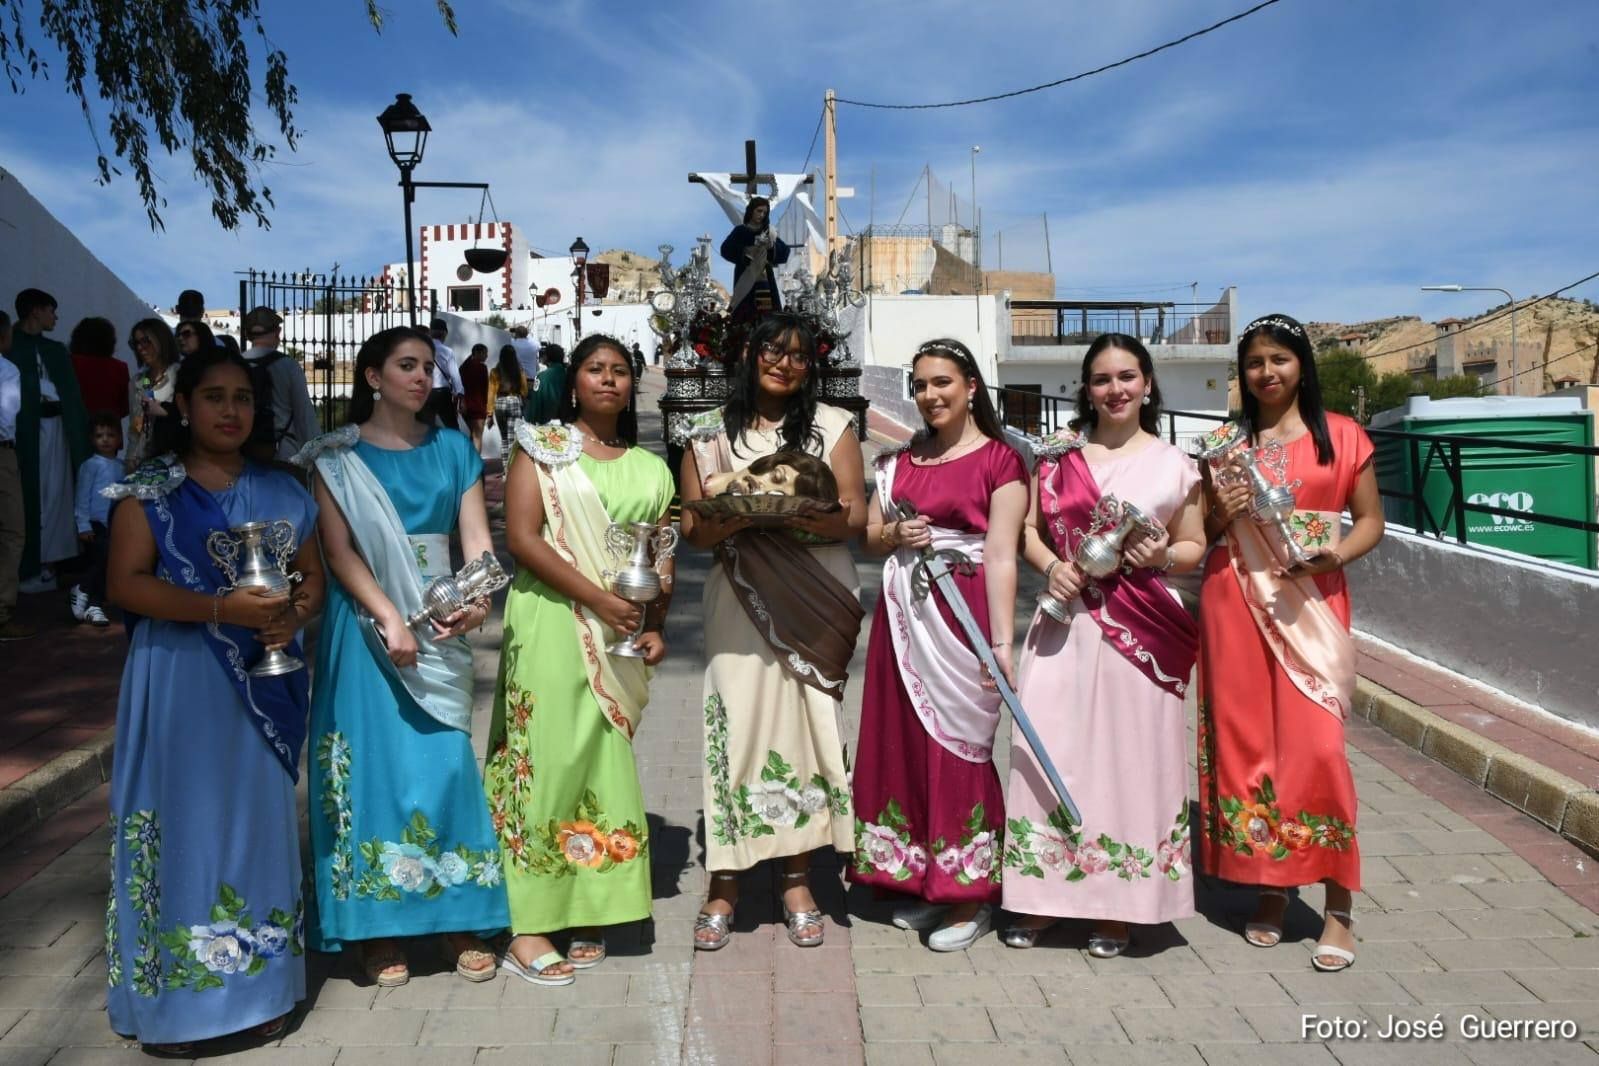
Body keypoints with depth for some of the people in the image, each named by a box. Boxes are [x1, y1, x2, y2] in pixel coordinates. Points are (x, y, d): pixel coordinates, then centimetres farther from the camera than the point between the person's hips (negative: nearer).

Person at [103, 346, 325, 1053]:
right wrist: (223, 609, -21)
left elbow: (313, 576, 13)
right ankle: (170, 1000, 14)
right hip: (176, 680, -3)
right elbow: (125, 584, -10)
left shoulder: (280, 492, 9)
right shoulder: (148, 490, -2)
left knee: (259, 819, 7)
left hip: (261, 683, 3)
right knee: (182, 822, 0)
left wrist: (294, 616, -9)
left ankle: (258, 985, 20)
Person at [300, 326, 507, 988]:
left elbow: (475, 535, 0)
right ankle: (377, 924, 14)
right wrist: (389, 617, -21)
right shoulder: (338, 456, 2)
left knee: (447, 761, 2)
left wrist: (477, 597, -19)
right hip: (367, 621, -2)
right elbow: (339, 549, -7)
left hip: (438, 622, 2)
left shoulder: (452, 449, 9)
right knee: (376, 763, 1)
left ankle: (457, 919, 14)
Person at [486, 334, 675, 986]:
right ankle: (528, 926, 2)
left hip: (623, 637, 4)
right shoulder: (542, 448, 3)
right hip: (553, 622, -4)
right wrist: (597, 598, -15)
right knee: (548, 757, -6)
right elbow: (521, 536, -8)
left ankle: (585, 911, 19)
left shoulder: (650, 468, 15)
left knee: (604, 761, 8)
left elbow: (664, 559, 14)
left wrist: (657, 626, -2)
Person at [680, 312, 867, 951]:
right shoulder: (710, 434, 10)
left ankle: (798, 880, 14)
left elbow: (857, 517, 2)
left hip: (816, 603, 0)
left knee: (806, 724, 1)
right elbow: (694, 529, 4)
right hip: (740, 603, 0)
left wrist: (814, 517, -19)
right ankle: (724, 884, 6)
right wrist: (740, 514, -17)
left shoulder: (832, 426, 9)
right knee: (735, 725, -5)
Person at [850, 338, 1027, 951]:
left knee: (956, 744, -2)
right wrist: (893, 537, -5)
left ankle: (970, 892, 12)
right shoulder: (900, 460, 15)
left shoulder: (999, 460, -3)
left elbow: (1001, 553, -10)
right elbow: (870, 536, 18)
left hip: (962, 615, -6)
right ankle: (923, 880, 24)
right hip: (902, 614, 6)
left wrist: (1002, 641, -16)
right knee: (904, 742, 8)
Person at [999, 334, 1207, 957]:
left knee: (1128, 755, 2)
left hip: (1140, 629, -1)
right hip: (1065, 623, 1)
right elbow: (1029, 529, 10)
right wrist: (1051, 567, -9)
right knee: (1049, 749, 0)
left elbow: (1195, 546, 11)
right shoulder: (1057, 455, 9)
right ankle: (1041, 895, 14)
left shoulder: (1173, 464, 7)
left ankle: (1118, 907, 15)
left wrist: (1163, 556, -10)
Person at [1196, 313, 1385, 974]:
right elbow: (1201, 533, 14)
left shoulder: (1342, 437, 6)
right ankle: (1270, 886, 19)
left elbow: (1371, 520, 7)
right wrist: (1221, 516, -8)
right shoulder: (1226, 442, 10)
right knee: (1245, 740, 4)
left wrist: (1337, 553, -12)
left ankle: (1339, 906, 3)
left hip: (1312, 602, -2)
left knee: (1316, 744, -9)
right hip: (1235, 601, 2)